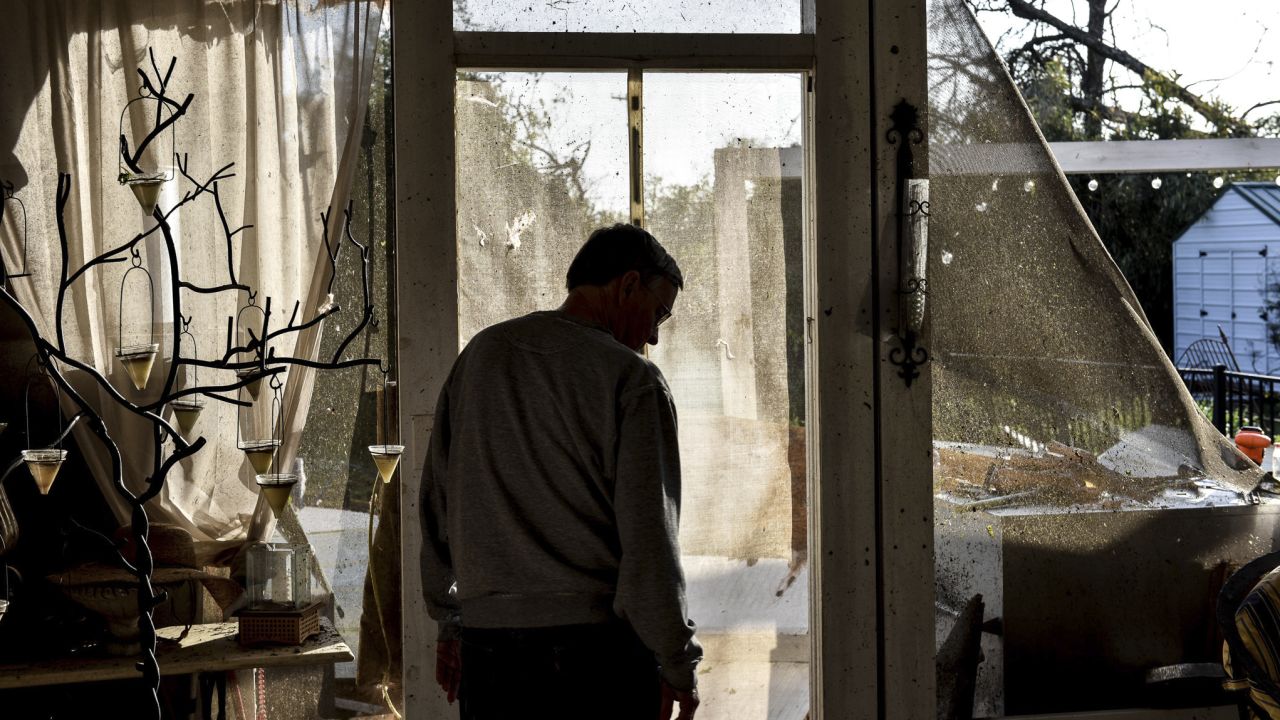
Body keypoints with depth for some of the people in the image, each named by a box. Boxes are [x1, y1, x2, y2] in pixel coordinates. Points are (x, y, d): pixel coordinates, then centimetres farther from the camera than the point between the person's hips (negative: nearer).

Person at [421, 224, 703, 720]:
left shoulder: (480, 353, 10)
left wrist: (450, 622, 22)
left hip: (486, 646, 5)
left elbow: (437, 501, 14)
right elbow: (648, 536, -10)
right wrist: (678, 666, -2)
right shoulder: (631, 378, -7)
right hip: (598, 650, -5)